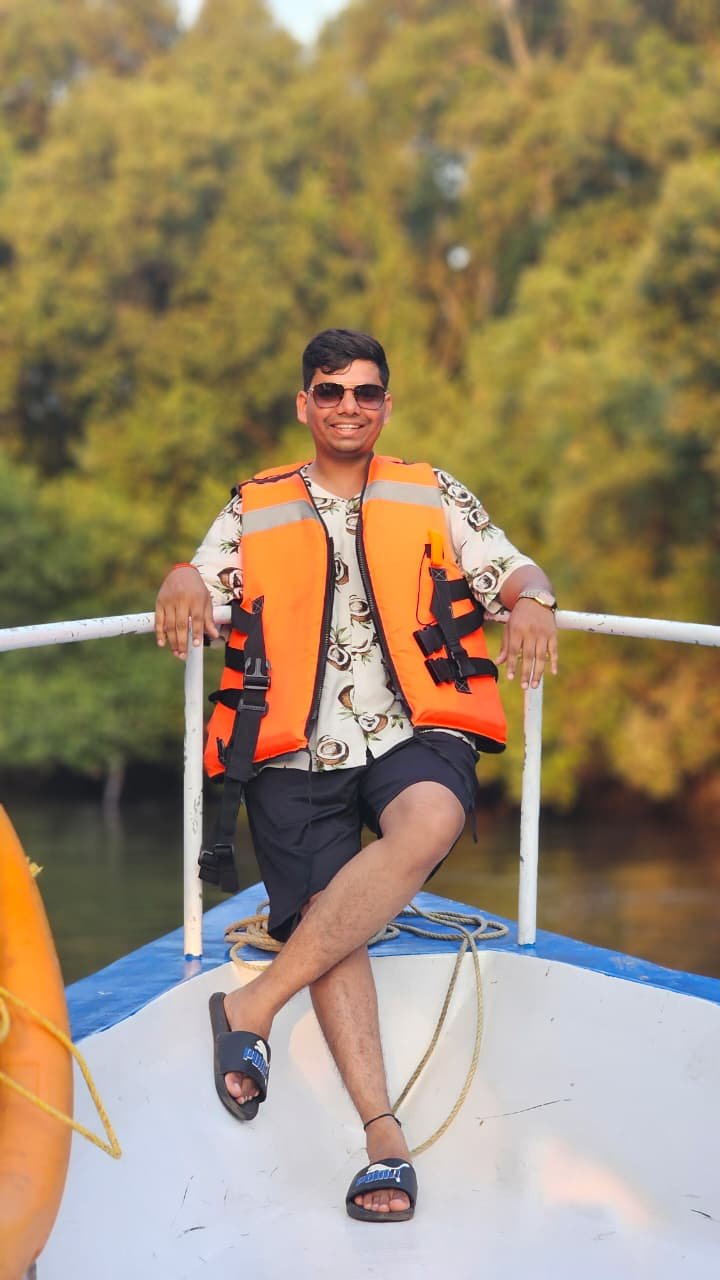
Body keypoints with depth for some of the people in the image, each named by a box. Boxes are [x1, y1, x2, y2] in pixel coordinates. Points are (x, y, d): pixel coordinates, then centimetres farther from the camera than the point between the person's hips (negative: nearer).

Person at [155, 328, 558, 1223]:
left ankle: (252, 1007, -30)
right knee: (324, 921, -18)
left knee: (427, 824, -35)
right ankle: (383, 1135, -17)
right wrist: (182, 584, -15)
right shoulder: (252, 508, 20)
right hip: (297, 751, 1)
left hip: (417, 730, -1)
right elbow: (203, 585, 10)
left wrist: (531, 603, -12)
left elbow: (510, 570, 11)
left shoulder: (433, 495, 19)